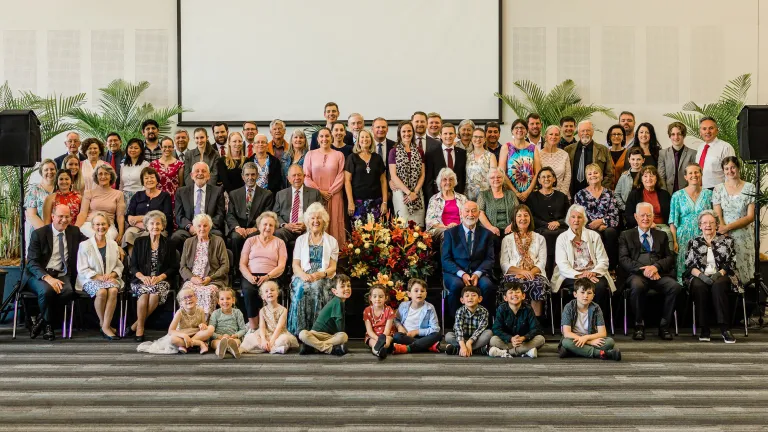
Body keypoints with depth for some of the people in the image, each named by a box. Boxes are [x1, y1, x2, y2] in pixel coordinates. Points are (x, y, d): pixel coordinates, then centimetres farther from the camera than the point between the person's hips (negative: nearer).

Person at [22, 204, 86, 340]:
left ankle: (42, 320, -6)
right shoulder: (38, 234, -3)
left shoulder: (74, 231, 9)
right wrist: (47, 277, -26)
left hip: (62, 275, 3)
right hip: (39, 274, -3)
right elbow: (32, 262, -8)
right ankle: (47, 323, -7)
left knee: (68, 292, -32)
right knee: (47, 290, -36)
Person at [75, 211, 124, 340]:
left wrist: (112, 275, -7)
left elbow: (119, 266, 16)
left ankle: (106, 326, -25)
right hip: (90, 279, -3)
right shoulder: (85, 245, 3)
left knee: (113, 291, -33)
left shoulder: (113, 245, 15)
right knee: (101, 292, -35)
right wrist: (98, 277, -16)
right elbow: (82, 270, -3)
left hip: (110, 278, 3)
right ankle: (103, 323, -12)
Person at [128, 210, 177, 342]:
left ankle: (135, 325, -17)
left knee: (155, 294, -33)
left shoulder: (168, 244, 9)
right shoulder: (139, 242, 11)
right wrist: (142, 277, -12)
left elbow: (174, 267, 5)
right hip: (142, 279, 0)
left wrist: (160, 277, -12)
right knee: (144, 293, -34)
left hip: (161, 280, 0)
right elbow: (133, 266, 7)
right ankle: (140, 328, -20)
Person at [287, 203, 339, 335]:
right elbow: (295, 265, 8)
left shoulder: (331, 241, 14)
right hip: (303, 277, 1)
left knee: (316, 287, -34)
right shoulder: (301, 240, 18)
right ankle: (299, 331, -32)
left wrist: (320, 274, -17)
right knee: (301, 288, -32)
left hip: (323, 278, -1)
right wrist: (304, 275, -15)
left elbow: (332, 268, 5)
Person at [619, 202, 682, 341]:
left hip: (659, 274, 2)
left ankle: (664, 326, -15)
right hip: (637, 274, -2)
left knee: (675, 287, -29)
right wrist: (643, 269, -13)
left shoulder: (661, 235, 24)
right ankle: (639, 325, -18)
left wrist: (656, 267, -9)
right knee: (637, 286, -38)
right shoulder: (626, 235, 16)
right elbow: (623, 259, 3)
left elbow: (670, 258, 13)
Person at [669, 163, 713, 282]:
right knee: (684, 267, -5)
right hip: (684, 238, -1)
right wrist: (674, 241, -7)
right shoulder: (677, 196, 3)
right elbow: (673, 221, 1)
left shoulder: (708, 194, 6)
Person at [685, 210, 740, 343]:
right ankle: (704, 329, -30)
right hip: (700, 277, 1)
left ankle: (724, 328, -39)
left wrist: (719, 274, -15)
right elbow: (689, 265, 5)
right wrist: (701, 275, -15)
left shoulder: (727, 240, 11)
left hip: (721, 276, -1)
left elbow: (731, 263, 4)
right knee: (699, 287, -35)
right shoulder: (693, 242, 14)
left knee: (718, 286, -37)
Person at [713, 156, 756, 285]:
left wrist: (728, 227, -14)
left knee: (743, 269, -3)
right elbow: (717, 216, 0)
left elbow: (751, 216, -4)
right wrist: (724, 232, -16)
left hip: (744, 237, -1)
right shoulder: (718, 189, 5)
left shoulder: (750, 188, 1)